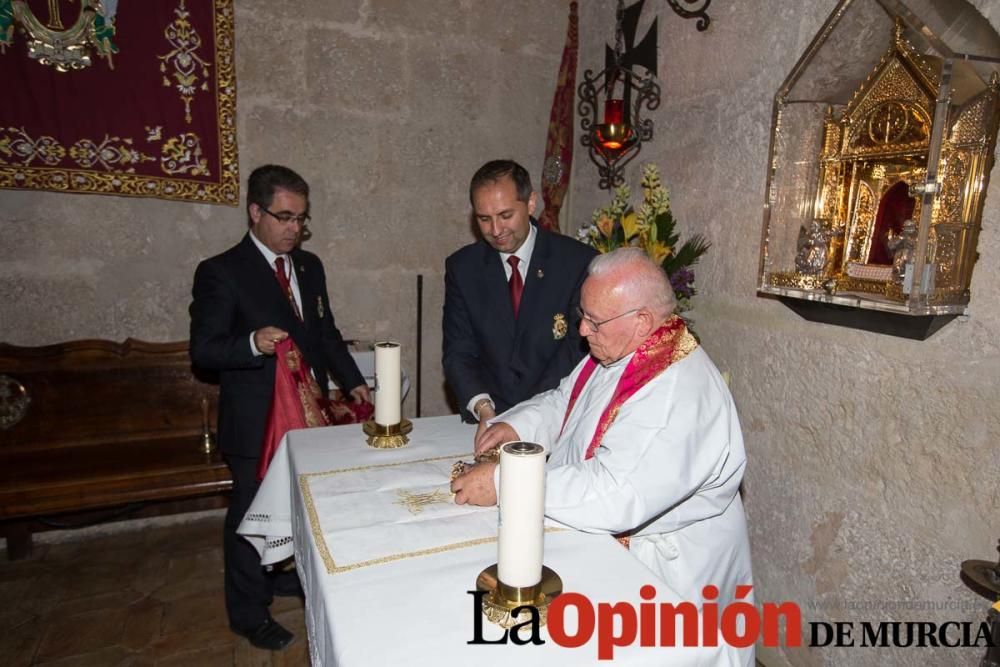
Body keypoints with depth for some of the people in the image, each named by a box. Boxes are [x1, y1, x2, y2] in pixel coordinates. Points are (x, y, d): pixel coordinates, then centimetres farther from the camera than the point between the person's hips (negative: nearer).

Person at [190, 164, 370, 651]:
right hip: (255, 421, -6)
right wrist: (252, 343, -32)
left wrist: (352, 382, 5)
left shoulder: (309, 266, 7)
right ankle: (249, 613, 33)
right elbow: (203, 349, -14)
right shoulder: (220, 273, -12)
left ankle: (291, 578, 46)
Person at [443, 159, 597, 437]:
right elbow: (458, 352, 3)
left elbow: (586, 350, -6)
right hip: (487, 420, 2)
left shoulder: (579, 262, -5)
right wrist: (482, 408, -15)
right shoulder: (462, 267, 4)